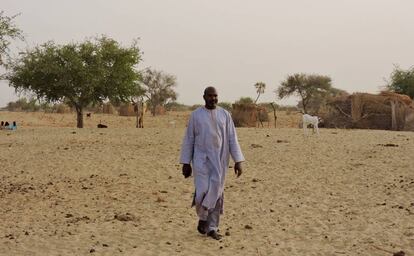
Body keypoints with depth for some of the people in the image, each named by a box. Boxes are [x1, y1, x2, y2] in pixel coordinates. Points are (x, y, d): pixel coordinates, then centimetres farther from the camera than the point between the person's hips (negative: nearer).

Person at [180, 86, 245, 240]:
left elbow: (232, 139, 3)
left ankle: (212, 228, 12)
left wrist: (238, 161, -4)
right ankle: (202, 217, 16)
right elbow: (189, 139, 2)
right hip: (201, 158, -2)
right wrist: (186, 163, -1)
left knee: (216, 193, 1)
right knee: (203, 191, -13)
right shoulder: (196, 115, 0)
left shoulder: (225, 115, 3)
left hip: (219, 159, 2)